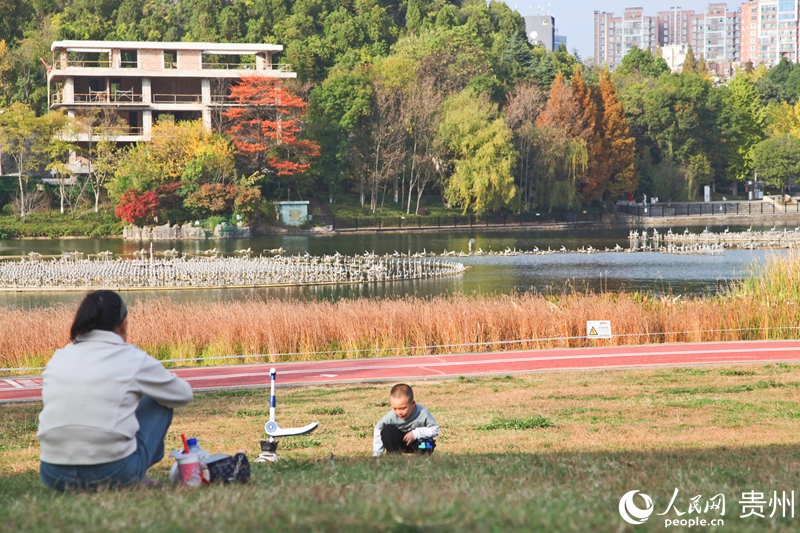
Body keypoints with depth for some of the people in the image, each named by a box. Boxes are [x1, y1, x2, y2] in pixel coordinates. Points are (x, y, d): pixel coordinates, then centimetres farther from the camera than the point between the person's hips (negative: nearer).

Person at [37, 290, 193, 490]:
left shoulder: (59, 357, 11)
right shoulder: (133, 358, 0)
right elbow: (183, 394, 14)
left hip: (53, 478, 4)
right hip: (112, 476, -4)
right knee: (161, 401, 19)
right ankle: (137, 479, 24)